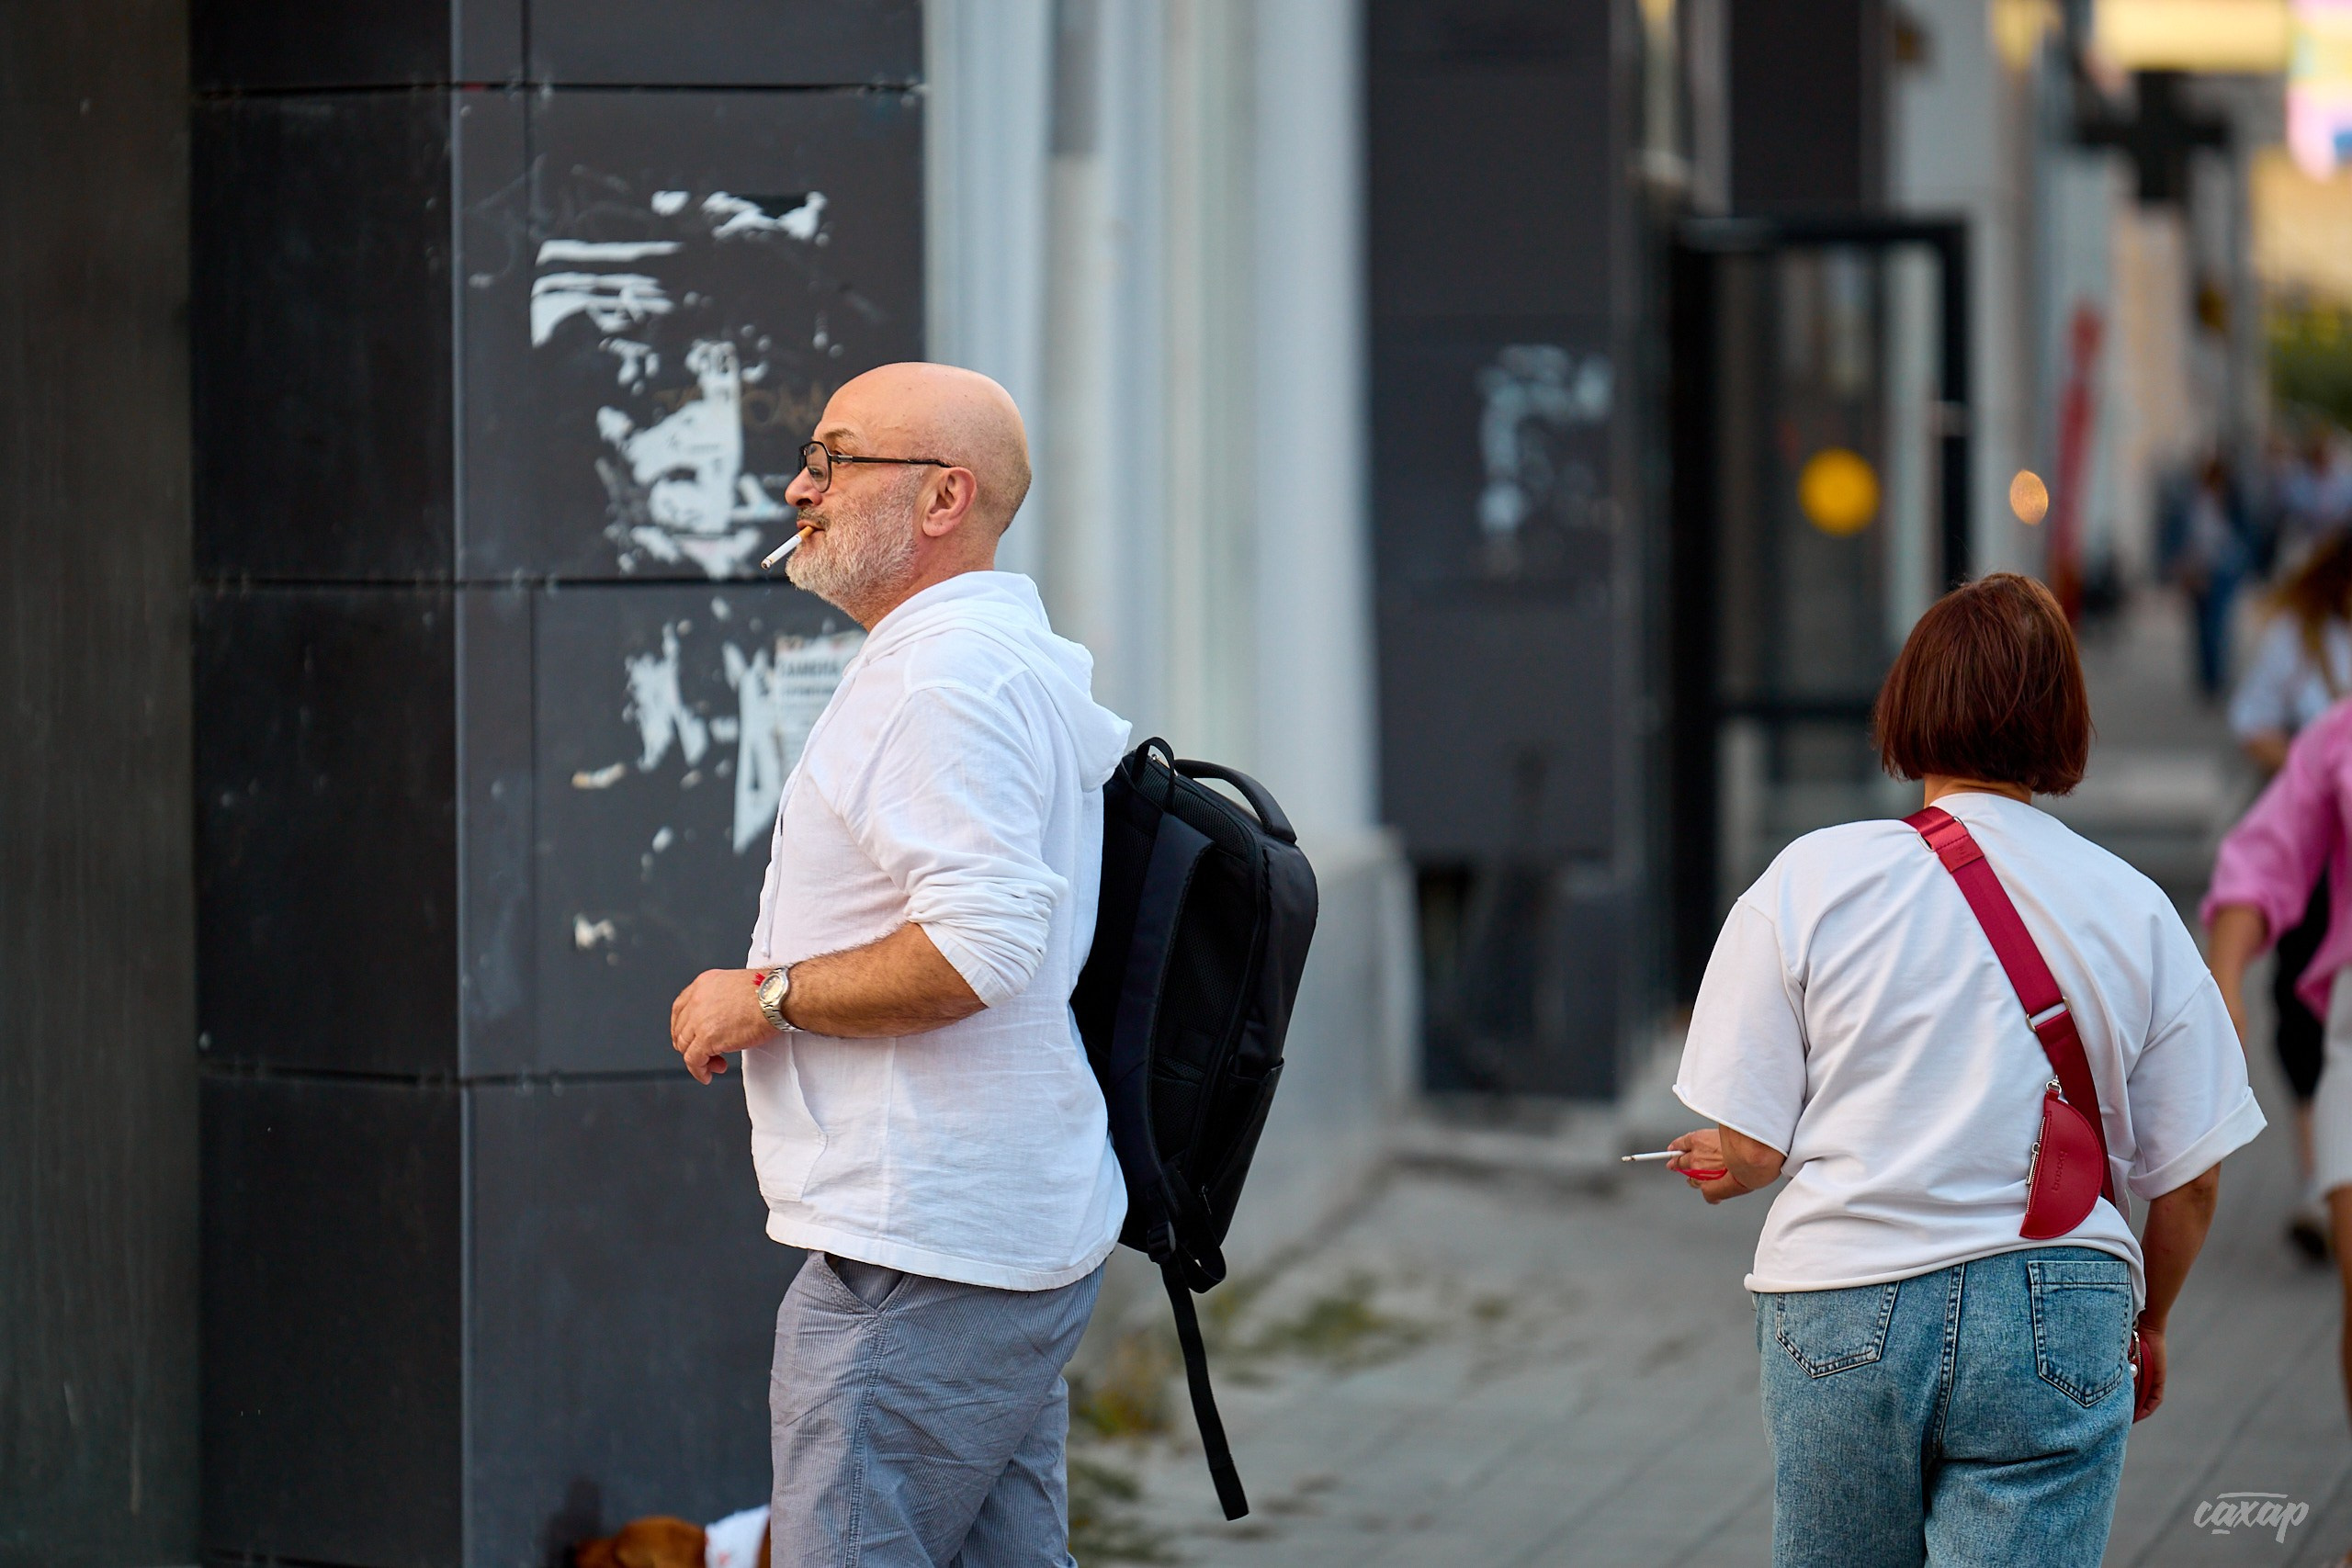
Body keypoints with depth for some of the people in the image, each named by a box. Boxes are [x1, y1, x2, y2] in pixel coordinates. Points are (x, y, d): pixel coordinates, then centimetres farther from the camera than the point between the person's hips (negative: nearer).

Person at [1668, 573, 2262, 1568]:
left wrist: (1718, 1162, 21)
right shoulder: (2133, 912, 0)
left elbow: (1750, 1148, -4)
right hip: (2053, 1324, 0)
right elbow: (2189, 1179, 4)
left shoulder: (1810, 881, -3)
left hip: (1841, 1319, 0)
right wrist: (2146, 1326, 22)